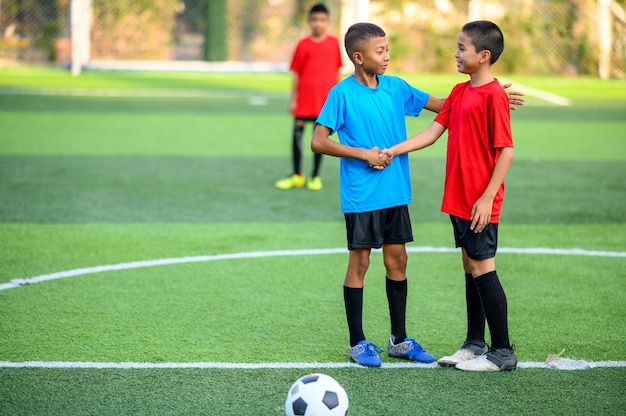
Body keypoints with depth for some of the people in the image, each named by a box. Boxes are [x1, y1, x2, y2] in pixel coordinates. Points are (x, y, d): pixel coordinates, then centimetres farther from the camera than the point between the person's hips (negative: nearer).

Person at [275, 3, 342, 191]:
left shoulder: (334, 43, 4)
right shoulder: (303, 45, 1)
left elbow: (337, 71, 10)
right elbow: (296, 73, 4)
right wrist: (293, 99, 1)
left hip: (325, 98, 0)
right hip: (305, 97, 0)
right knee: (297, 132, 0)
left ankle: (315, 176, 14)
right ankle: (297, 176, 12)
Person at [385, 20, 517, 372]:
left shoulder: (494, 95, -15)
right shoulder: (460, 92, 12)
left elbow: (506, 149, -17)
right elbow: (433, 132, 12)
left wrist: (488, 197, -20)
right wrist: (391, 152, 4)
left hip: (481, 203, -8)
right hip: (459, 198, 8)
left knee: (483, 269, -5)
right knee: (471, 267, 14)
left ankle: (503, 353, 2)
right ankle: (475, 344, 23)